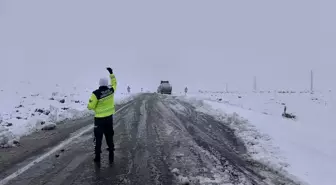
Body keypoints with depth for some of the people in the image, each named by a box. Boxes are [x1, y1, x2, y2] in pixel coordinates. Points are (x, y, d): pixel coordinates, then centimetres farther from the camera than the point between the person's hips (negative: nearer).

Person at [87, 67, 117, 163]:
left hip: (99, 118, -4)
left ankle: (97, 157, 14)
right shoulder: (111, 90, -7)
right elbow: (114, 83, 15)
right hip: (109, 117, 4)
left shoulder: (96, 93, -18)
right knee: (109, 137, 15)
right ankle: (111, 156, 20)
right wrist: (111, 73, 23)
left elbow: (90, 106, -14)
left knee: (98, 138, 9)